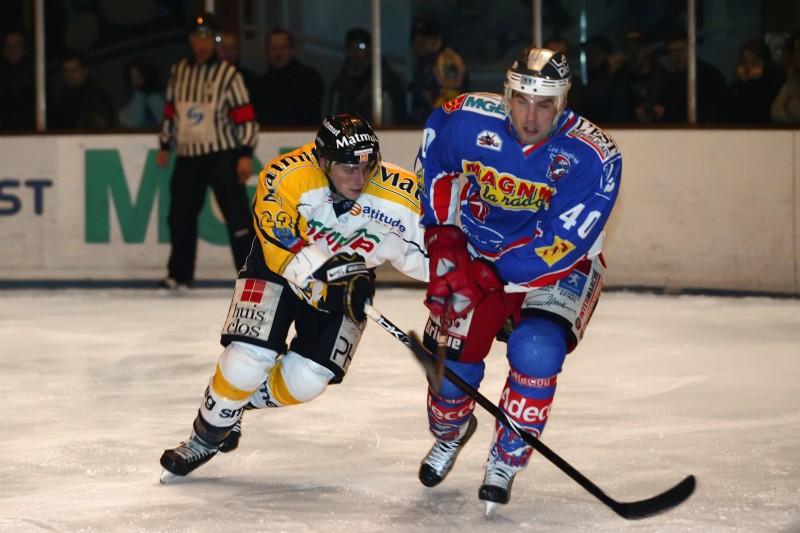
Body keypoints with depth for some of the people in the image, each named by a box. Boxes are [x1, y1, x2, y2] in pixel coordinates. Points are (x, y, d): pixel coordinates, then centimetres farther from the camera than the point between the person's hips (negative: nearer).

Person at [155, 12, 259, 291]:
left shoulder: (228, 74, -6)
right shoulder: (178, 71, 8)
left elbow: (245, 117, -8)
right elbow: (171, 110, 18)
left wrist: (245, 155, -15)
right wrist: (165, 147, 16)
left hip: (222, 155, -5)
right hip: (188, 156, 5)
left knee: (237, 214, -10)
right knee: (180, 215, 7)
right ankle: (180, 275, 19)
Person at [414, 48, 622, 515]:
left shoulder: (593, 155, -27)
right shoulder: (467, 121, -19)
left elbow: (562, 243, -30)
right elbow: (433, 161, 6)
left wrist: (496, 273, -32)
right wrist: (441, 233, 1)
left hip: (556, 266, -3)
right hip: (476, 253, 3)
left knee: (535, 351, -26)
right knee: (450, 355, -4)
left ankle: (507, 459, -3)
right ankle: (450, 432, 33)